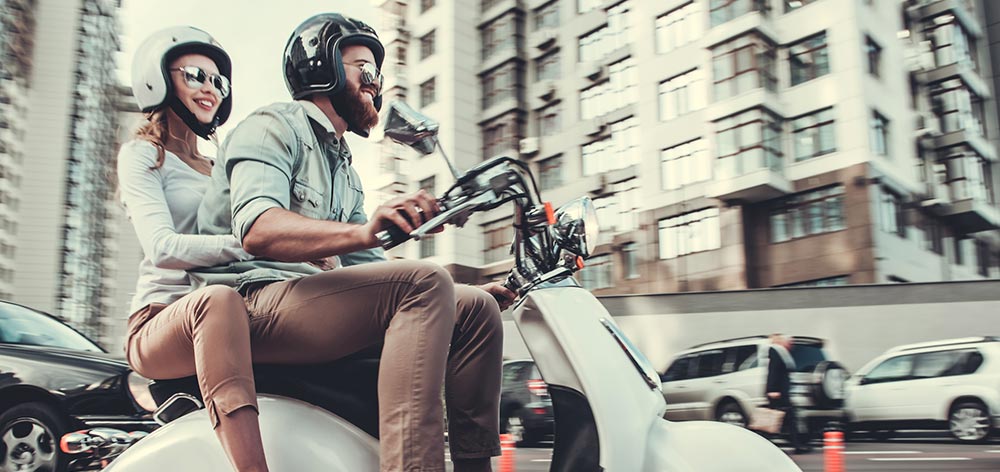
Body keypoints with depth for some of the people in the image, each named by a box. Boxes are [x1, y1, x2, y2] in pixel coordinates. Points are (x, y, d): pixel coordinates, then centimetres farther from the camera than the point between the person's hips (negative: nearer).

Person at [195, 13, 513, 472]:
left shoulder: (344, 170, 26)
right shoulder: (274, 126, 0)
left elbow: (369, 265, 23)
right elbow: (257, 229, -21)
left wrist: (469, 291, 12)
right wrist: (362, 231, -39)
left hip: (312, 302, 8)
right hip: (254, 302, -8)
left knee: (476, 309, -4)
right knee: (423, 281, -30)